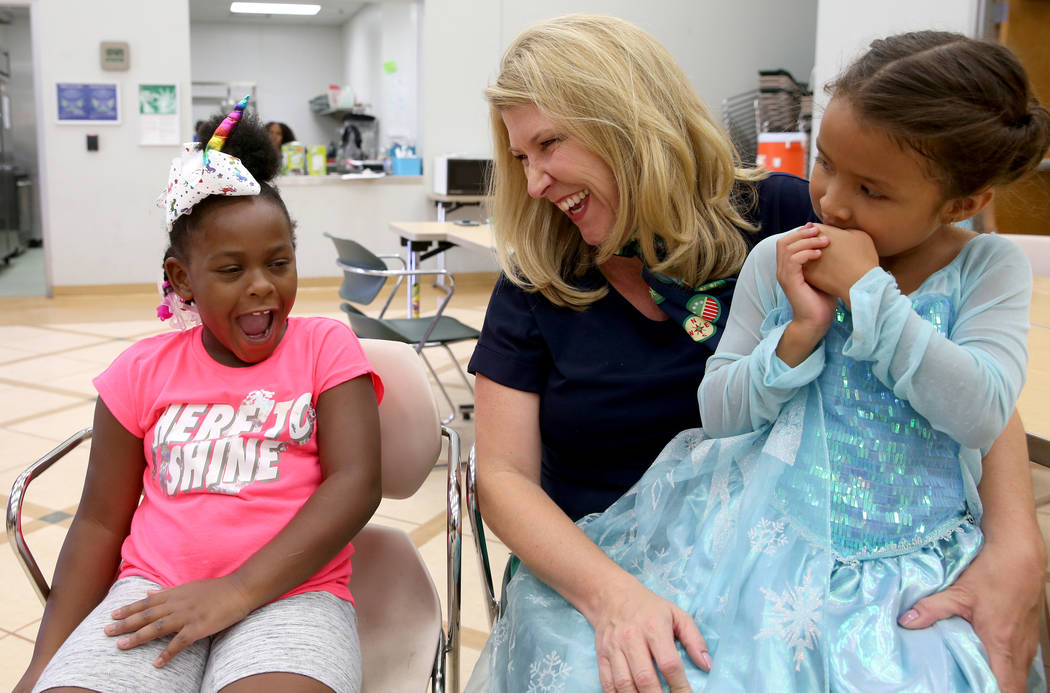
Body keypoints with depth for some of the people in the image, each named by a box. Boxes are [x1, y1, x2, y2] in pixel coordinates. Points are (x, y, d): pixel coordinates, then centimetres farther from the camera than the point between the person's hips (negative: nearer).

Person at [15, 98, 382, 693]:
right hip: (153, 593, 4)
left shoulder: (326, 347, 5)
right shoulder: (142, 371, 12)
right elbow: (100, 523, 14)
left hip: (288, 589, -3)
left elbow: (355, 484, -6)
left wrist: (238, 590, -16)